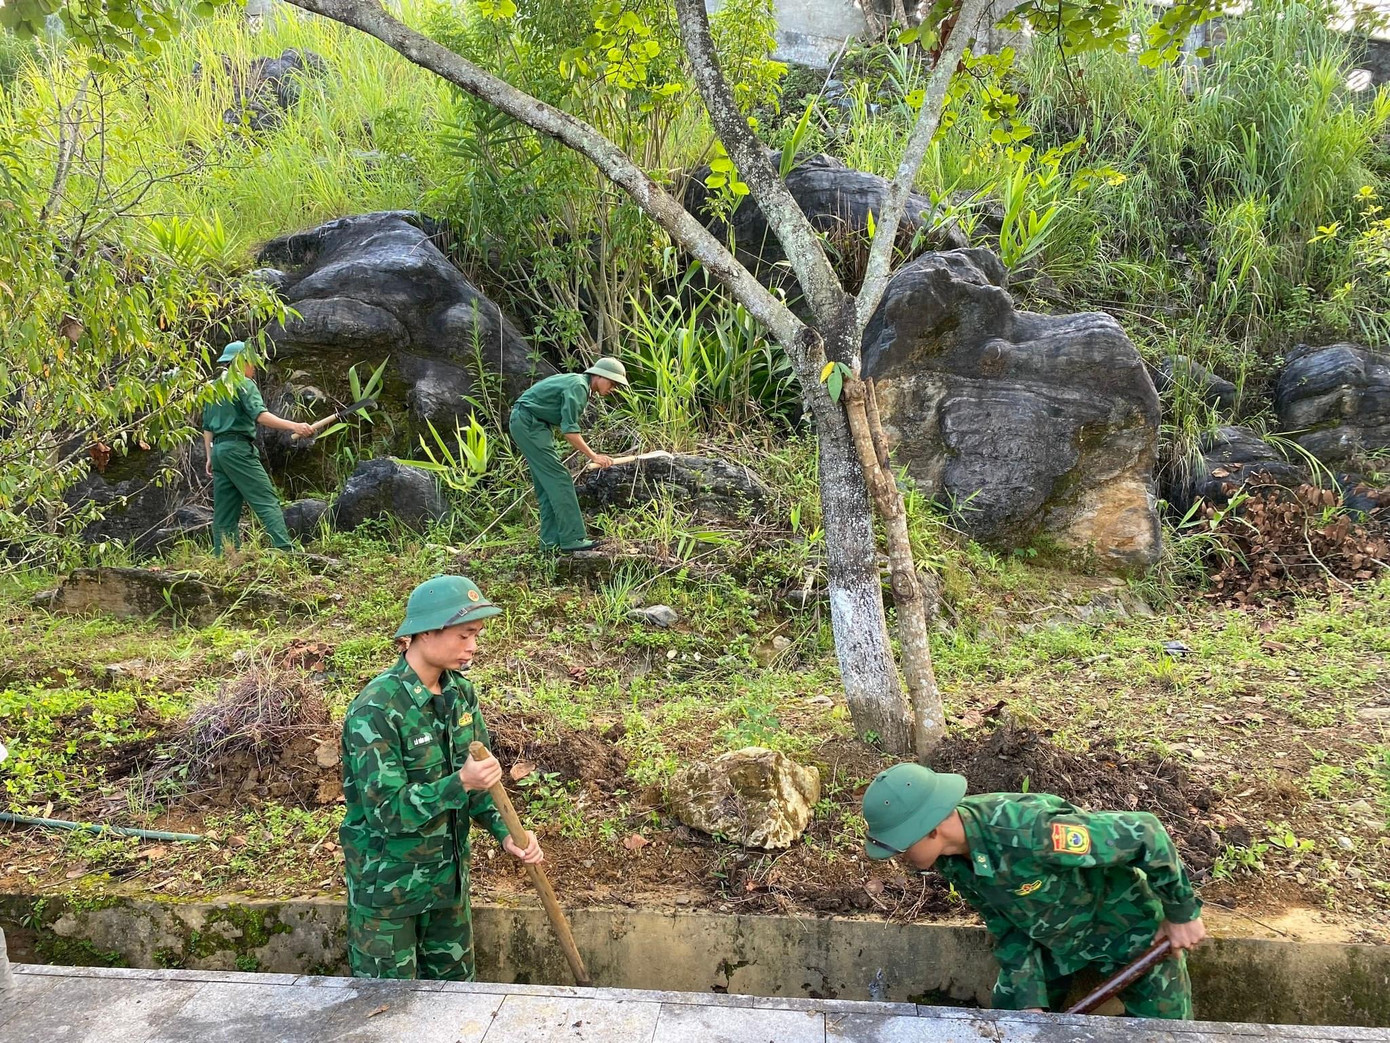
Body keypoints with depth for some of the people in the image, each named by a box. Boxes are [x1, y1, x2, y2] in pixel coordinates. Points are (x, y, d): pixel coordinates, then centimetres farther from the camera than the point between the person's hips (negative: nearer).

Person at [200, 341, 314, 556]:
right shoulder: (244, 384, -4)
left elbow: (207, 427, 22)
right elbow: (260, 415, -20)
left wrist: (210, 457, 24)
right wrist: (293, 426, -29)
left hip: (218, 449, 8)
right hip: (238, 448, -8)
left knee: (224, 513, 7)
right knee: (268, 502, -14)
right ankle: (284, 549, -24)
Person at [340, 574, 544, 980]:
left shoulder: (459, 691, -3)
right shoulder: (375, 710, -26)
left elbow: (482, 772, 5)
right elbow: (385, 810, -26)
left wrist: (504, 831, -9)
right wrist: (460, 784, -34)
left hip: (448, 871, 6)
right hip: (387, 882, -6)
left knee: (454, 984, 21)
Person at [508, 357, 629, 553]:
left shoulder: (579, 384, 15)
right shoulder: (578, 386, -17)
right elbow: (569, 430, -22)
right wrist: (593, 456, -20)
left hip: (525, 423, 11)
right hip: (528, 422, -11)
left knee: (546, 484, 8)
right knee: (558, 479, -13)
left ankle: (551, 541, 8)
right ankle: (571, 538, -14)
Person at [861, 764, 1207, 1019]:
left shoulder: (1026, 833, -45)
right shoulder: (950, 857, -19)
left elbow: (1143, 833, -35)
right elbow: (1006, 926, -5)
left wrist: (1182, 914, -21)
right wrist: (1029, 1000, -13)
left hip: (1123, 925, -6)